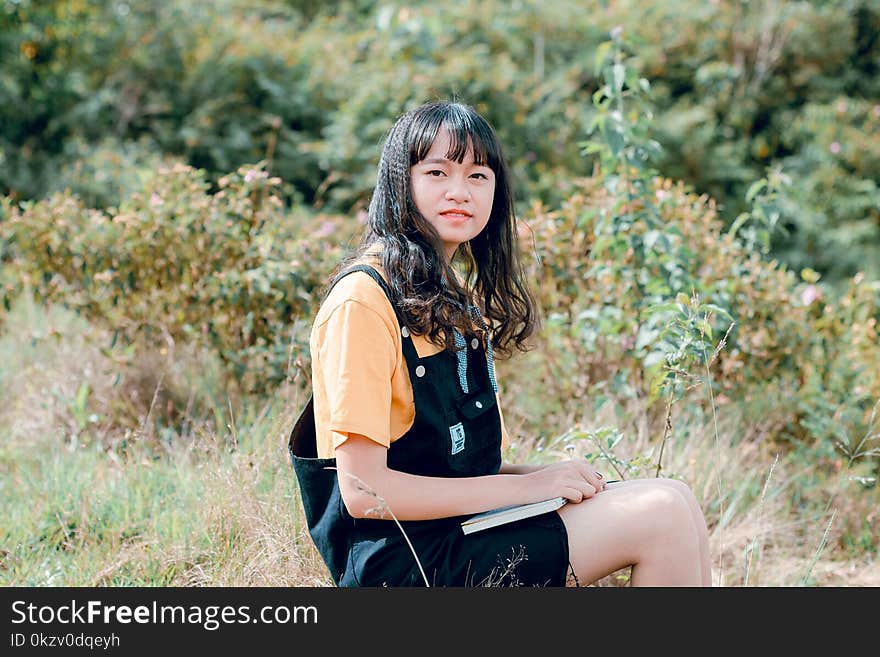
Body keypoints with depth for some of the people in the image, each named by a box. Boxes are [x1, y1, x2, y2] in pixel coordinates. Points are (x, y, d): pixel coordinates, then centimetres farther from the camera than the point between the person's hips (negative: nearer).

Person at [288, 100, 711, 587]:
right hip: (403, 560, -9)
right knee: (661, 515, -17)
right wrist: (527, 486, -16)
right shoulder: (364, 300, -13)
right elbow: (363, 491, -18)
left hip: (465, 522, 9)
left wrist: (547, 473, -2)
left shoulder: (460, 298, 16)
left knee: (673, 499, -6)